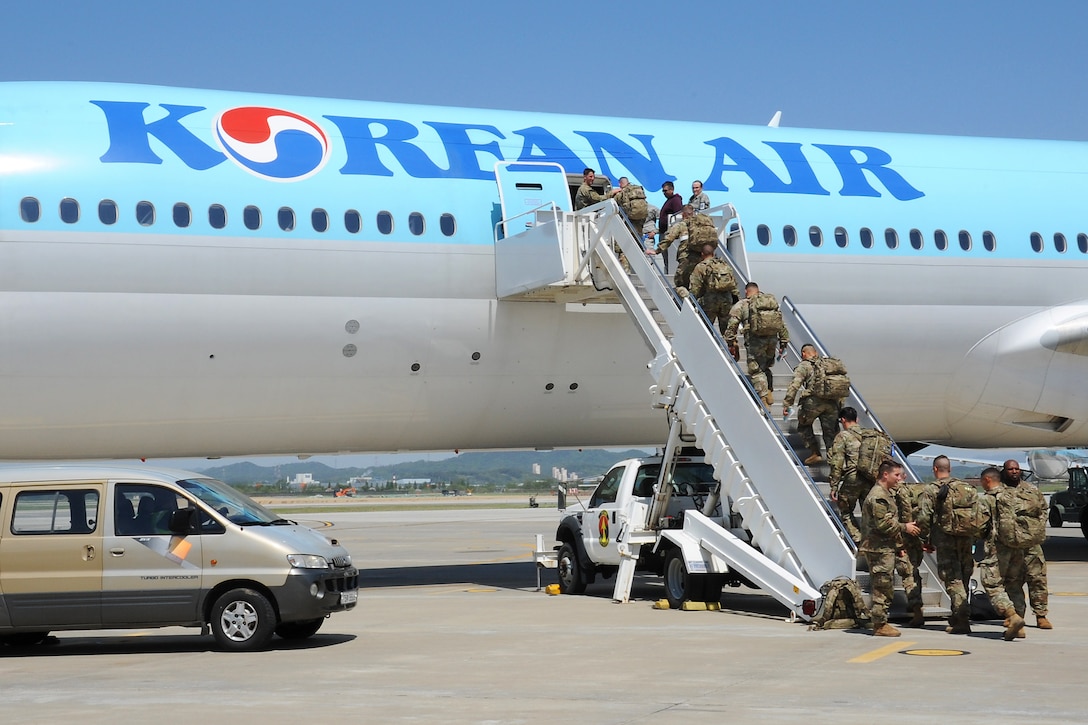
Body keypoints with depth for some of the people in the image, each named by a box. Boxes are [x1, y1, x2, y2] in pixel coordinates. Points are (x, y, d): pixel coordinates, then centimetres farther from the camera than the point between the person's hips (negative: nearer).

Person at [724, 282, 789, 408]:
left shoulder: (742, 305, 6)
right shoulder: (773, 301, 19)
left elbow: (732, 325, -1)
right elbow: (782, 324, 18)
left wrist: (731, 343, 2)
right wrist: (783, 342, 21)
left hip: (756, 339, -4)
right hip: (772, 338, 4)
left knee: (756, 371, 0)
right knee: (766, 368, 22)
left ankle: (764, 401, -7)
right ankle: (769, 393, 13)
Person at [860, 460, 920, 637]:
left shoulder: (886, 493, 19)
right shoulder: (878, 496, -15)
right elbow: (883, 523, -22)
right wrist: (904, 528, -13)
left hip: (887, 547, 11)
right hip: (880, 548, -11)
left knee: (884, 588, 13)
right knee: (882, 587, -6)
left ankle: (881, 623, 18)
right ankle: (880, 625, -2)